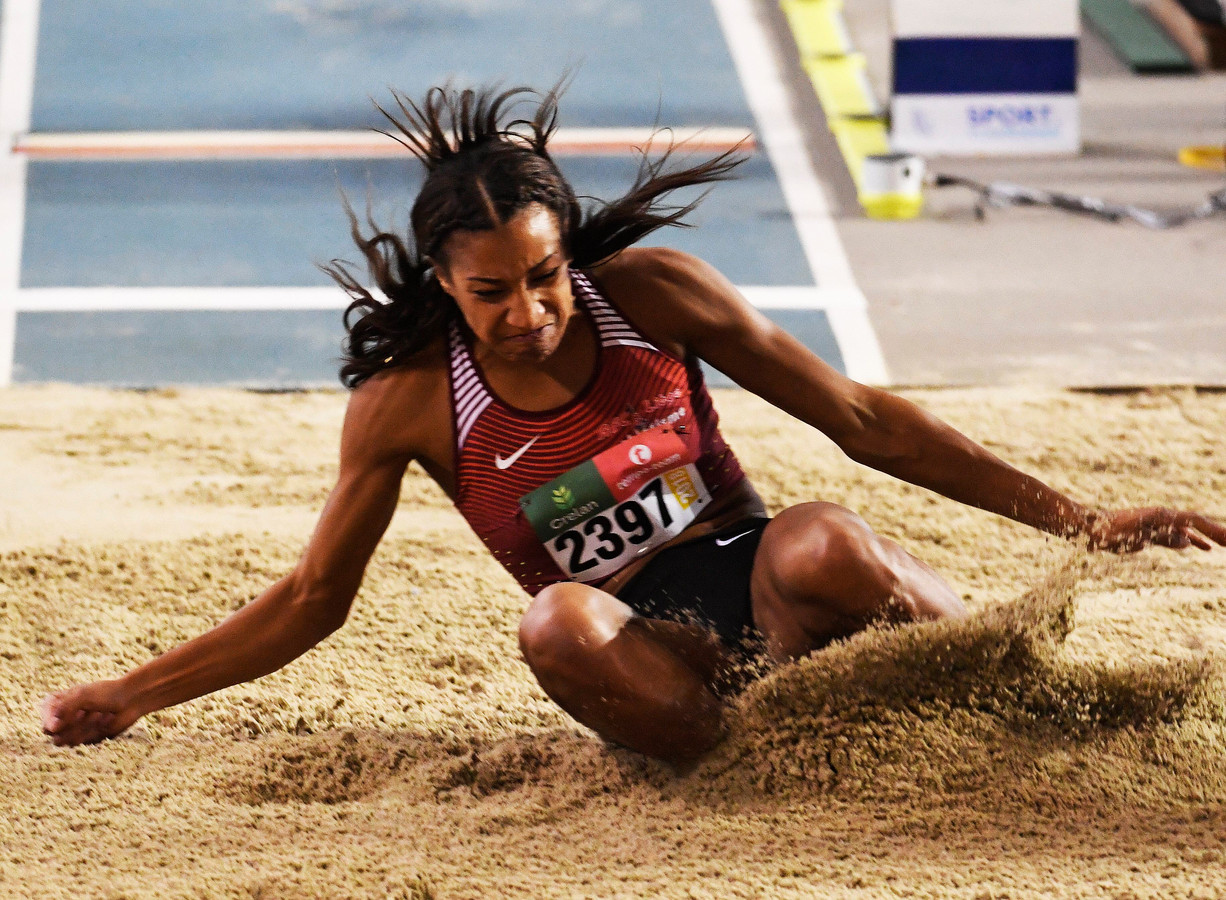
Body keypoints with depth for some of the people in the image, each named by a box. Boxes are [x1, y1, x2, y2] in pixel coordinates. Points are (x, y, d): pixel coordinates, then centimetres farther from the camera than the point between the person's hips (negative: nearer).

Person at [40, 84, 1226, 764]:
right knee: (558, 623, -36)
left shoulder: (649, 295, -3)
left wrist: (1075, 520, -2)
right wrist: (133, 696, 3)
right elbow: (312, 599, 9)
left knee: (820, 542, -36)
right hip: (650, 662, 0)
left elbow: (864, 421, 1)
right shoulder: (407, 405, -3)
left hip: (756, 590, 0)